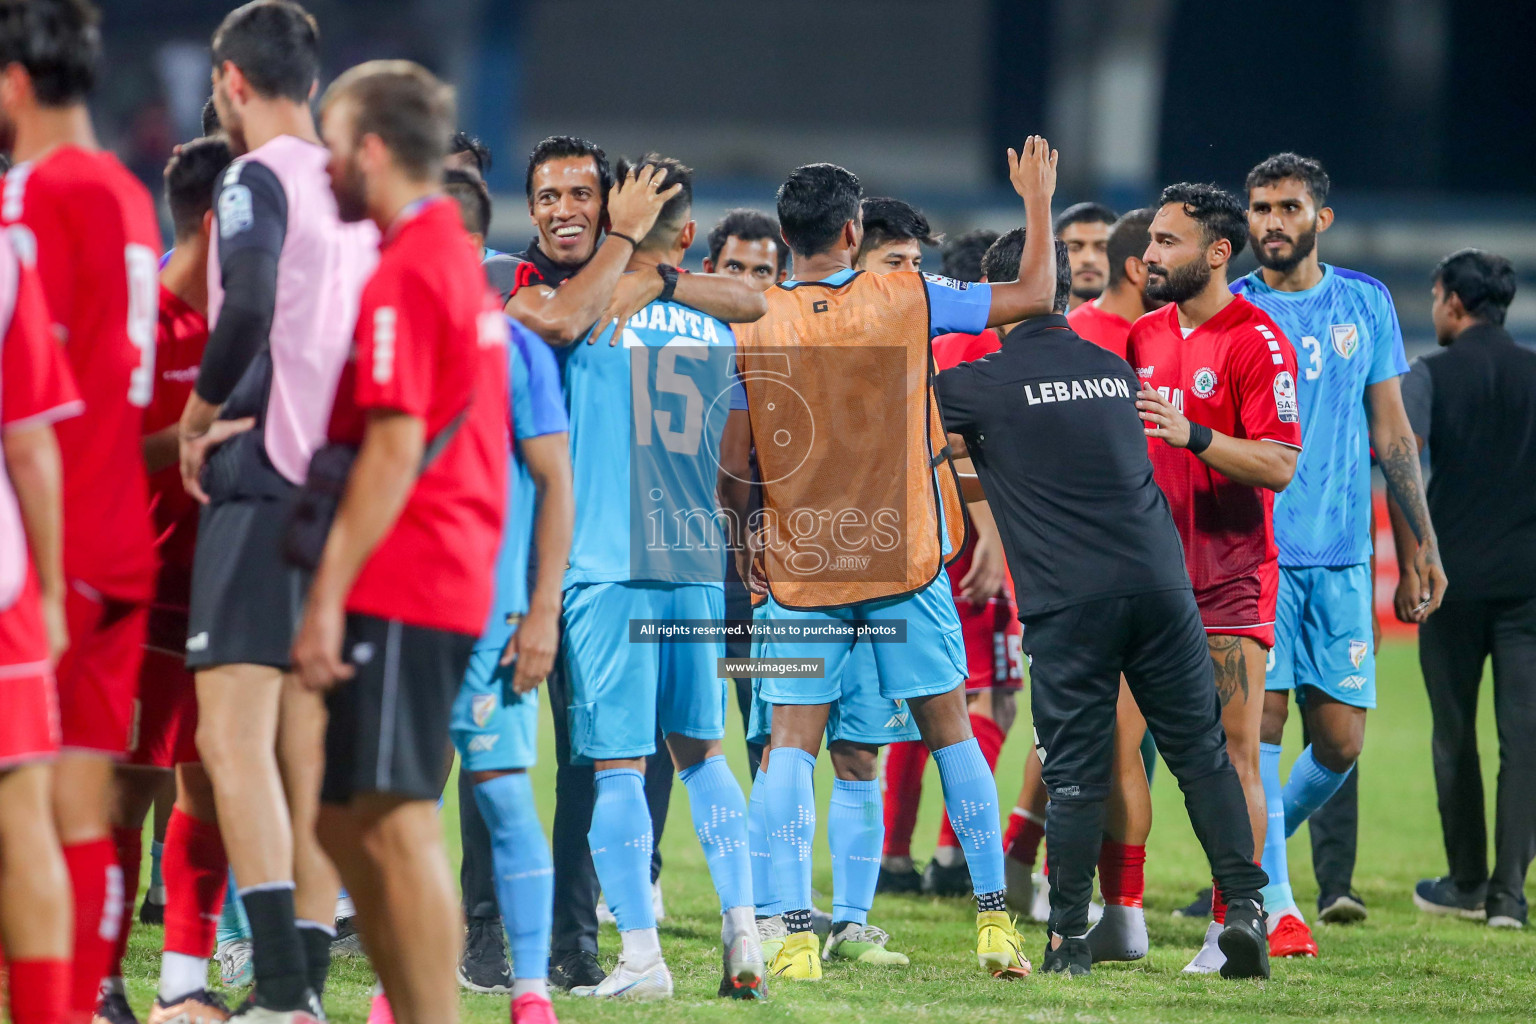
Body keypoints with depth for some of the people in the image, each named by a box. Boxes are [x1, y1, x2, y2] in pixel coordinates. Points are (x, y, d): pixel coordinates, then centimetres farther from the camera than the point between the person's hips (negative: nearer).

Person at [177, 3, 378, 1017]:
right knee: (311, 752, 9)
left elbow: (247, 310, -23)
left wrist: (197, 419, -10)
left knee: (234, 737, -10)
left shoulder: (257, 180, -7)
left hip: (264, 485, -8)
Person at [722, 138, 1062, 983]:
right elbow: (1034, 294, 3)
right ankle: (994, 922, 10)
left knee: (792, 746, 2)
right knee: (950, 731, 10)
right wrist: (1037, 200, 17)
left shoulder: (750, 327, -4)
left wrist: (740, 537, 15)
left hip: (798, 569, 0)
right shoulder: (906, 301, -5)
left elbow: (729, 456, -3)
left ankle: (796, 936, -10)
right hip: (905, 562, 0)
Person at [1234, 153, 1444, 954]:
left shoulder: (1366, 304, 9)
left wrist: (1422, 539, 11)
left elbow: (1390, 430, 14)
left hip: (1341, 553, 3)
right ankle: (1274, 903, -3)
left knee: (1340, 743, 0)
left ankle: (1248, 856, 25)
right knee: (1261, 720, -10)